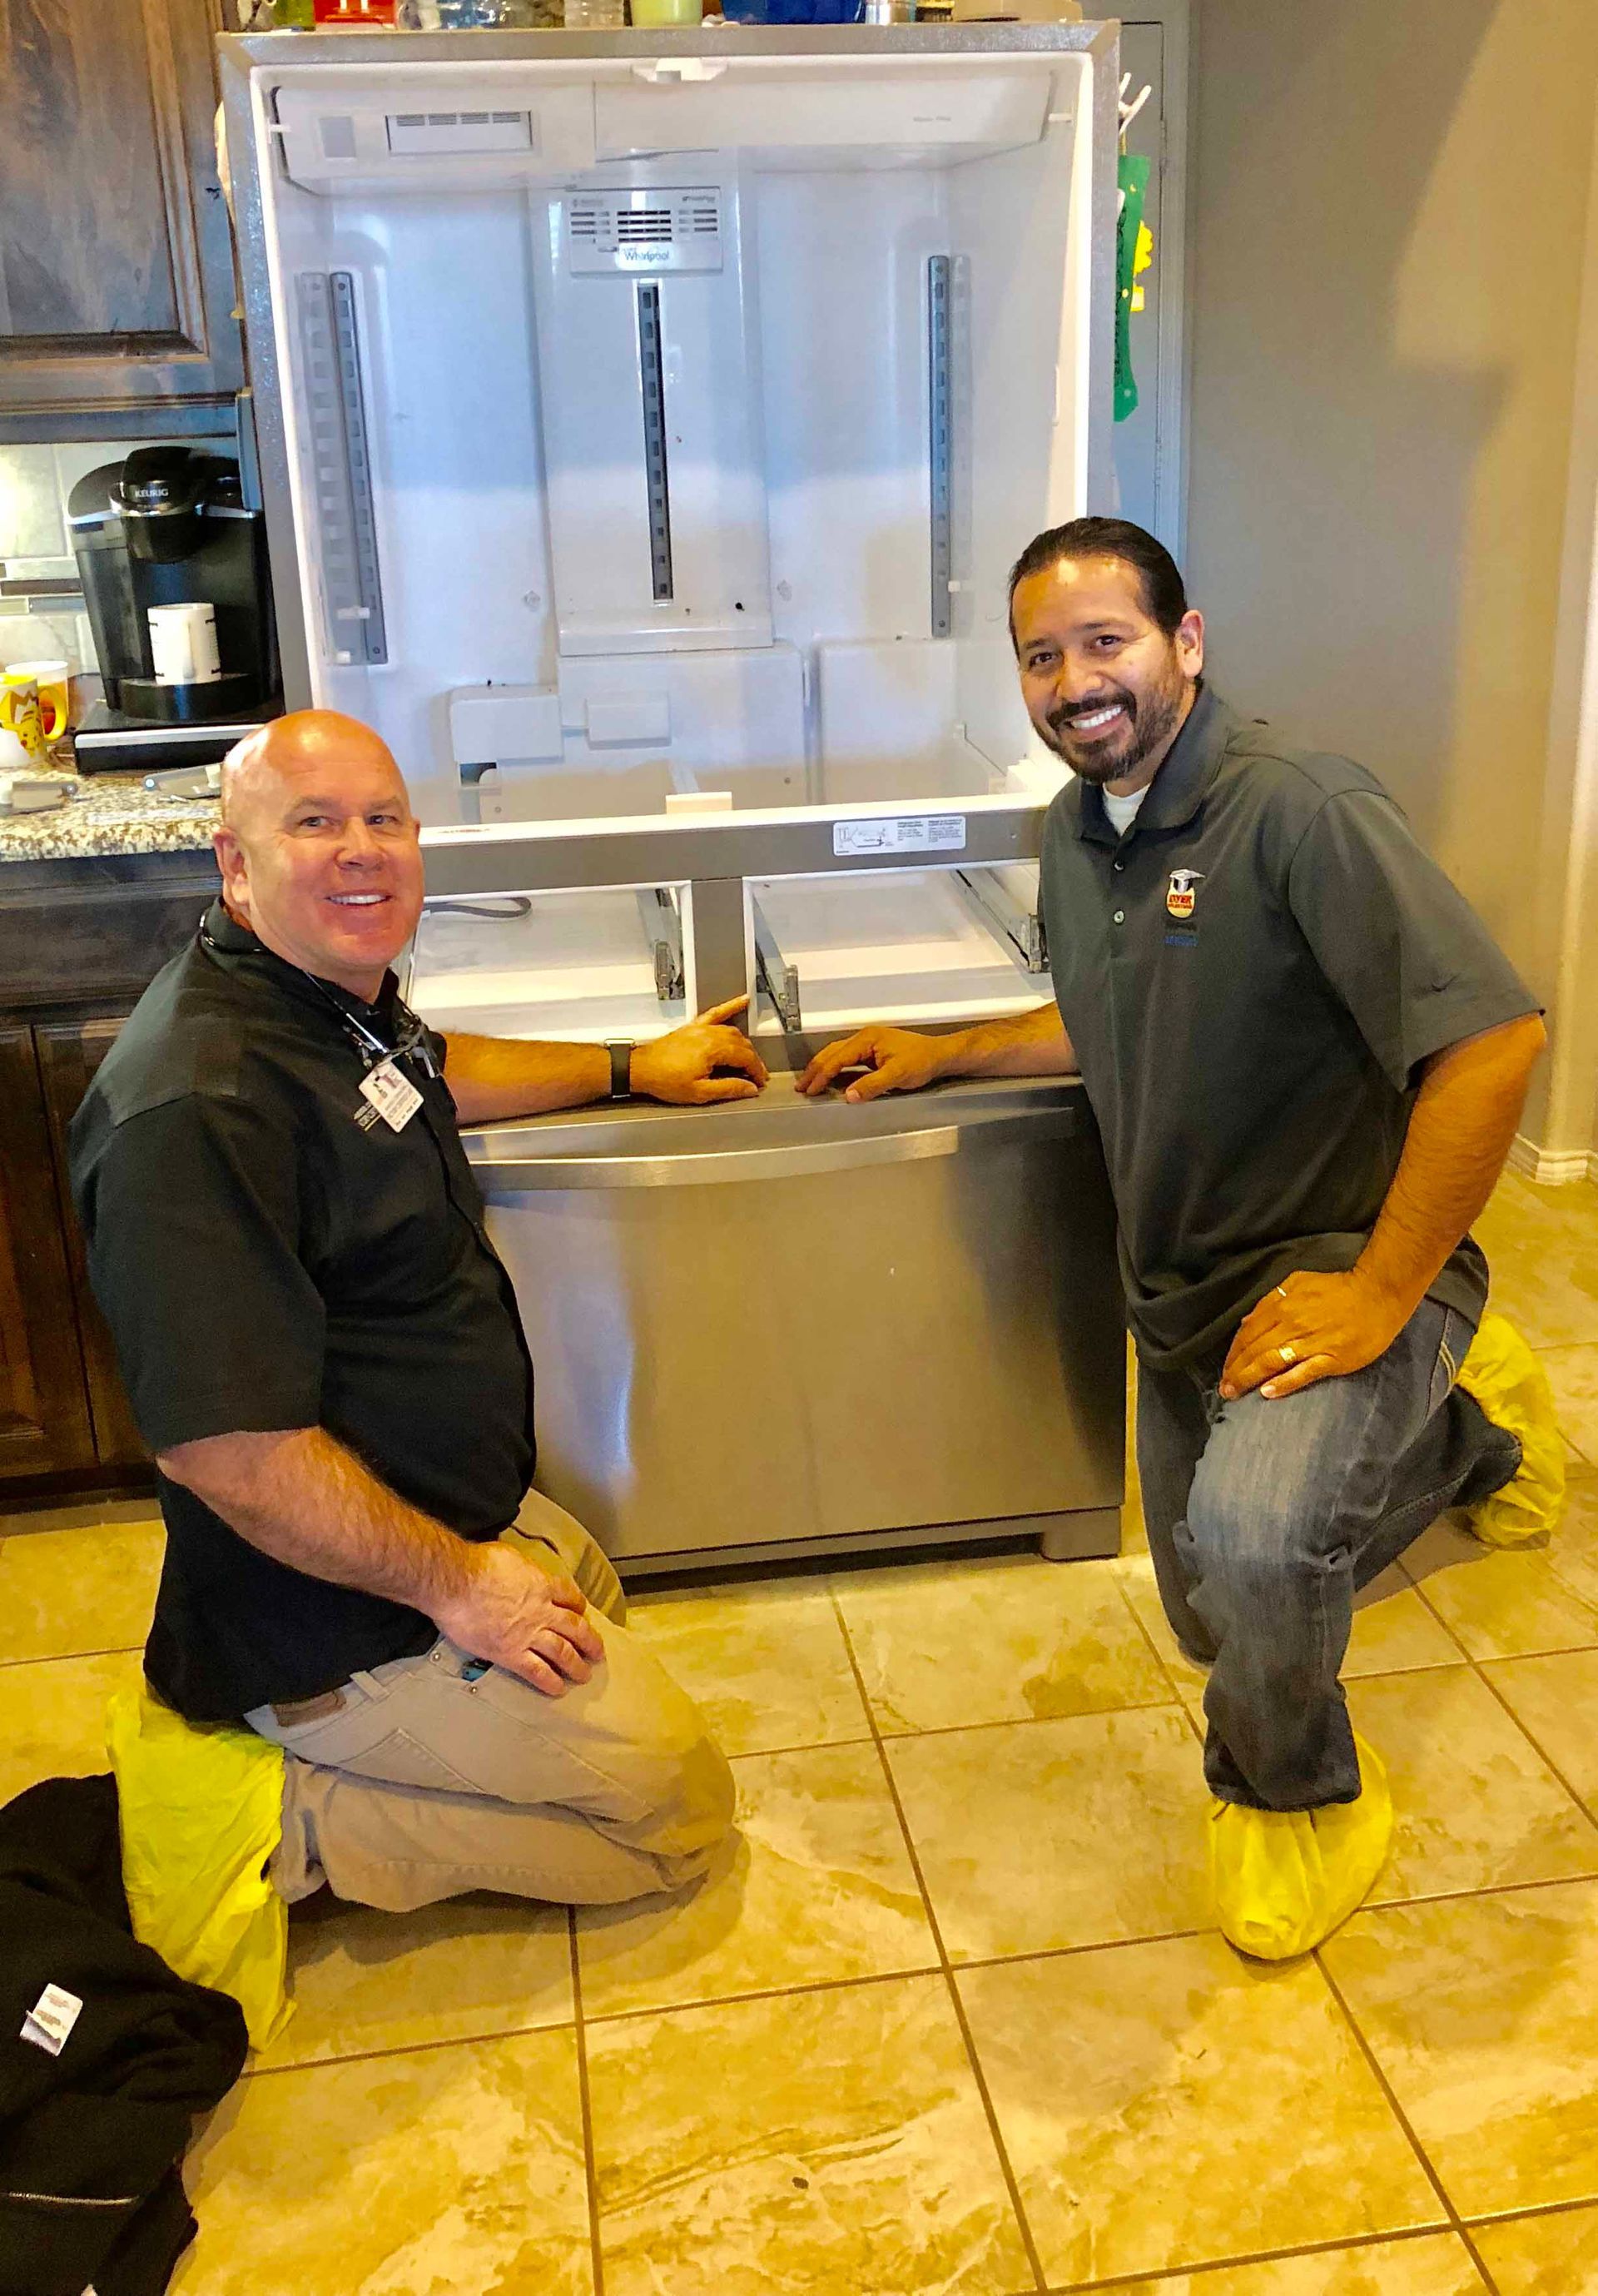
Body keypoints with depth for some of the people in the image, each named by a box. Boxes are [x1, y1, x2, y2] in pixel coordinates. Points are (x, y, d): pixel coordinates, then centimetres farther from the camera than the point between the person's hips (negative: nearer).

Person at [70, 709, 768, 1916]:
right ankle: (287, 1829, 0)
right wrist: (456, 1584, -22)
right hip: (337, 1618, -10)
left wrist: (631, 1068, 26)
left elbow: (431, 1072, 27)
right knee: (680, 1810, 1)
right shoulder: (200, 1109, -30)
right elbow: (225, 1448, -33)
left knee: (596, 1601, 33)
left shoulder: (333, 993, 2)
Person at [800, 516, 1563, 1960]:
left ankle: (1297, 1793, -2)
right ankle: (1458, 1428, 43)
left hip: (1334, 1262, -8)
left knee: (1254, 1534, -38)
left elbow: (1491, 1037, -31)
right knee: (1224, 1625, 22)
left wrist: (1380, 1295, -29)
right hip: (1182, 1290, 8)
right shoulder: (1075, 829, 4)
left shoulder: (1298, 811, -23)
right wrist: (945, 1054, 10)